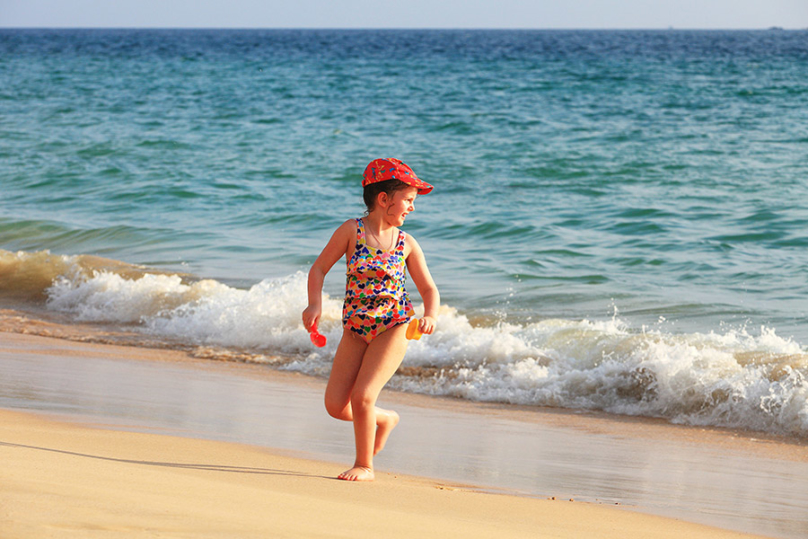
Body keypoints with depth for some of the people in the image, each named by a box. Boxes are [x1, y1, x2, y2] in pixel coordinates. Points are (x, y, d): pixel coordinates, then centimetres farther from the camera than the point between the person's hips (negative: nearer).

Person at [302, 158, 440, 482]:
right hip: (356, 329, 2)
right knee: (335, 405, -3)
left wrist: (430, 316, -16)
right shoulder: (351, 231, -5)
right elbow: (319, 268, -1)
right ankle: (384, 419, 28)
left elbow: (429, 288, 5)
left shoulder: (406, 243, -1)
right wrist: (315, 304, -18)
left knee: (362, 396, -15)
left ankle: (365, 466, 6)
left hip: (393, 328, -2)